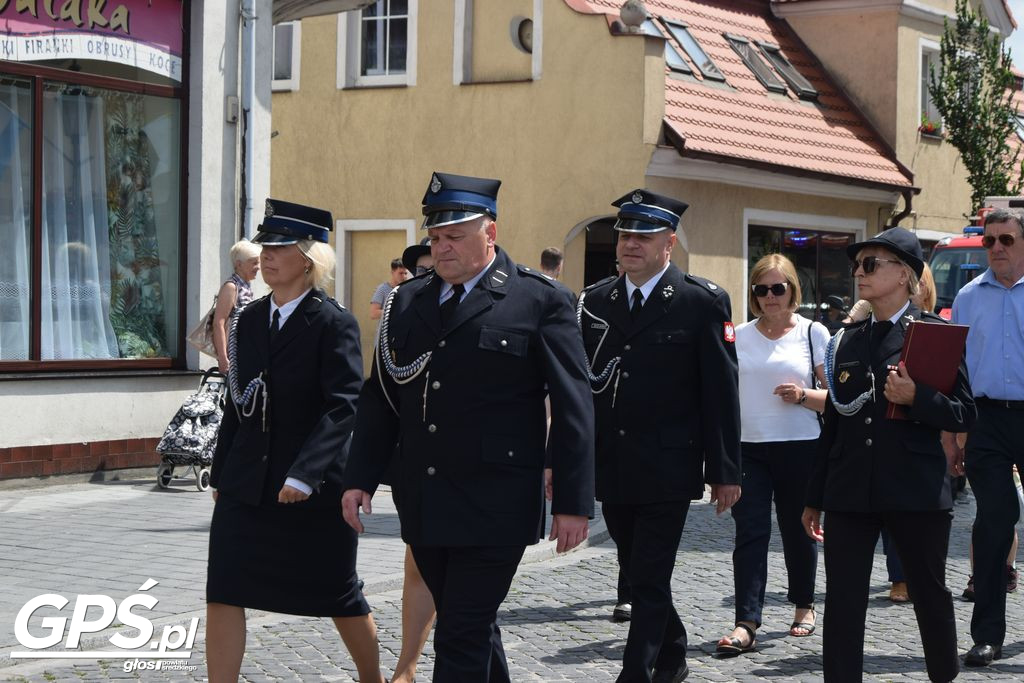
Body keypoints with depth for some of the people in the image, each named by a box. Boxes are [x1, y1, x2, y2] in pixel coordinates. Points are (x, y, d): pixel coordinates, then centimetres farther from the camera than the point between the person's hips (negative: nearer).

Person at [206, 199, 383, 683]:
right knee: (223, 593, -4)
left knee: (339, 597, 10)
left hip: (316, 486, -5)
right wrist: (220, 474, 14)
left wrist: (305, 474, -26)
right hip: (248, 484, 5)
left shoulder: (333, 323, -11)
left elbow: (343, 406, -18)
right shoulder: (250, 320, 8)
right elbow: (238, 402, 14)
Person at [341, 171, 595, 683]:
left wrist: (573, 502, -8)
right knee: (472, 627, 16)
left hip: (494, 509, -5)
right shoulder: (408, 301, 10)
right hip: (424, 505, 5)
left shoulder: (540, 300, -5)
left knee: (461, 640, -7)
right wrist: (360, 477, 6)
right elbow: (380, 396, 14)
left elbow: (572, 409, -5)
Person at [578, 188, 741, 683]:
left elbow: (721, 393, -6)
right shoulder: (594, 301, 8)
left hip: (667, 471, -5)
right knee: (636, 573, 17)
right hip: (610, 471, 5)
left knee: (649, 580, -6)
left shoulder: (703, 301, -5)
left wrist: (725, 471, -8)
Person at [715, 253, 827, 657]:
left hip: (800, 448, -1)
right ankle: (746, 624, -11)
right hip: (747, 447, 1)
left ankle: (804, 605, 32)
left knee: (797, 531, 11)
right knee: (750, 534, -7)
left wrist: (804, 395, -16)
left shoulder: (814, 333, 2)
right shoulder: (739, 336, 8)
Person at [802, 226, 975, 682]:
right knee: (842, 604, 0)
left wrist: (917, 398, -23)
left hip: (916, 491, -4)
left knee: (930, 594, 10)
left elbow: (964, 414, -5)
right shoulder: (847, 342, 12)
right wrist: (815, 498, 15)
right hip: (849, 491, 4)